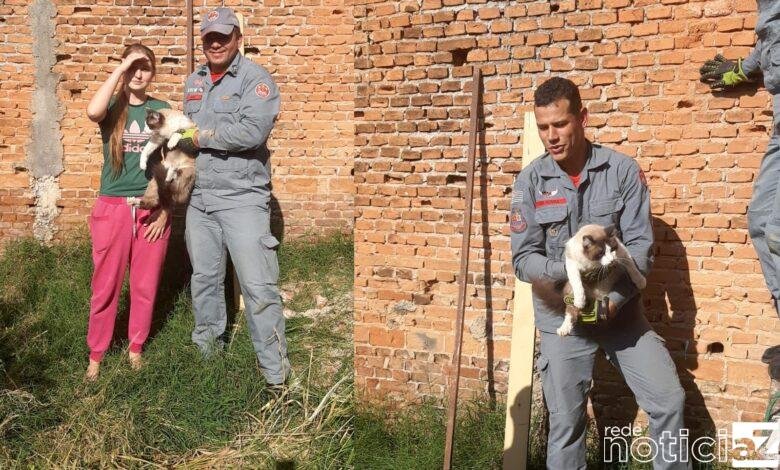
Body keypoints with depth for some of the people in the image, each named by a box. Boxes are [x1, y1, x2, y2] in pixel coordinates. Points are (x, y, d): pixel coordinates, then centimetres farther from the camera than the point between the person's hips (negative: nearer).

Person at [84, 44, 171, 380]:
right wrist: (120, 69, -20)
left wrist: (165, 210, -2)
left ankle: (135, 348, 27)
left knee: (145, 285, 10)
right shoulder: (113, 108, -1)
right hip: (113, 207, -1)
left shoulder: (162, 110, 3)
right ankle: (96, 354, 19)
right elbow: (92, 112, -28)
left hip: (152, 209, 1)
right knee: (105, 286, 5)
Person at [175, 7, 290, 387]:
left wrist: (201, 136, -12)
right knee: (204, 279, 17)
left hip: (242, 198, -6)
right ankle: (206, 351, 34)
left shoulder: (255, 78, -8)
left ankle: (276, 375, -1)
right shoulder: (194, 81, 15)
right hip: (200, 198, 7)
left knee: (258, 286, -8)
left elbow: (252, 131, -22)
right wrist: (183, 135, -1)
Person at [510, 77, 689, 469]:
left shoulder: (623, 170, -6)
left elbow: (641, 246, -9)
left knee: (669, 400, 1)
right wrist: (569, 270, -26)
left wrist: (612, 301, -22)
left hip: (622, 311, 1)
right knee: (566, 421, 6)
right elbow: (523, 259, -7)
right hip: (561, 316, 0)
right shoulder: (530, 181, -5)